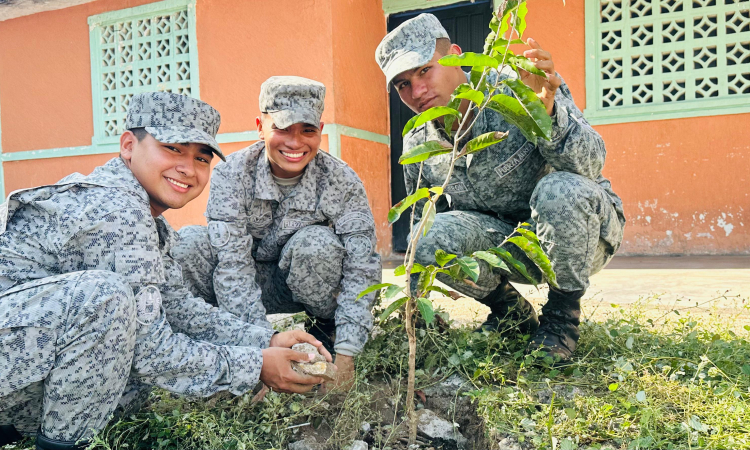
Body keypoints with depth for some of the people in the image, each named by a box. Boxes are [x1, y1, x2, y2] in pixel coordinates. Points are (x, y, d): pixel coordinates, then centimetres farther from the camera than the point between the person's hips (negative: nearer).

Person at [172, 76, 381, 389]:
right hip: (249, 284, 0)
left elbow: (361, 269, -22)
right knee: (188, 244, -26)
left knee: (316, 244, -33)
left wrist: (344, 354, -31)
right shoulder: (232, 174, -20)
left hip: (307, 285, 0)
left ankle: (327, 328, -5)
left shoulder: (341, 181, -19)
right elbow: (232, 264, -28)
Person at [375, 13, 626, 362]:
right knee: (430, 237, -24)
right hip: (510, 245, 3)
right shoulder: (417, 146, -7)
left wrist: (547, 110, -50)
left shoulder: (517, 89, -21)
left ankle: (563, 314, -12)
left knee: (560, 189, -37)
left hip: (581, 231, -3)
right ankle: (510, 310, 3)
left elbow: (590, 163, -31)